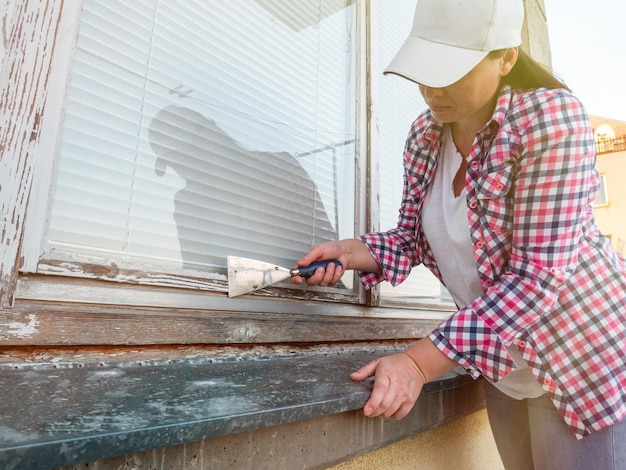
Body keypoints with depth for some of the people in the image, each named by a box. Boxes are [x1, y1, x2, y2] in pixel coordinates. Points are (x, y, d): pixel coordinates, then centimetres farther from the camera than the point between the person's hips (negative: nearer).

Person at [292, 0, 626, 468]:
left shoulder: (553, 118, -23)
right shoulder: (424, 134, -5)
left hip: (584, 354, -5)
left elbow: (539, 277, -28)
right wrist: (349, 251, -18)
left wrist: (420, 362, -32)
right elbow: (413, 238, 1)